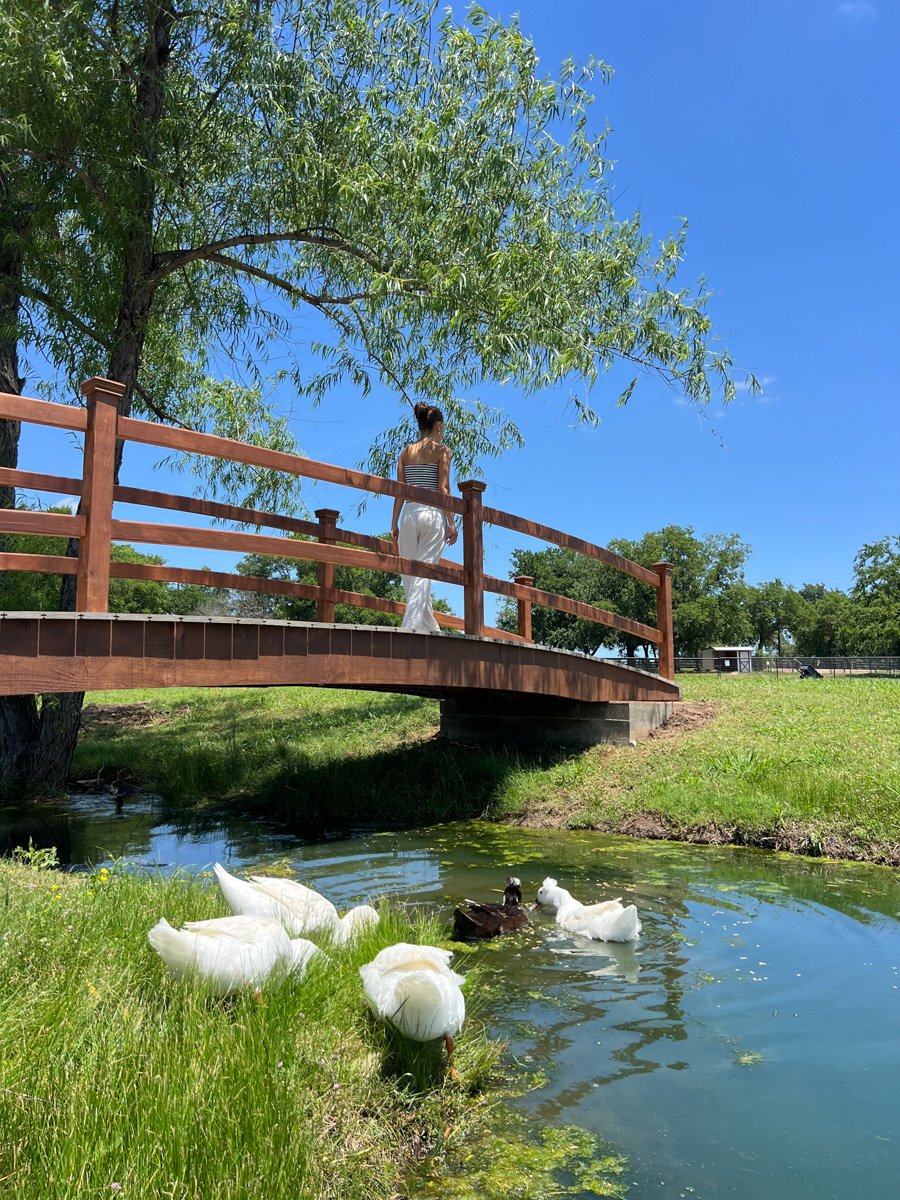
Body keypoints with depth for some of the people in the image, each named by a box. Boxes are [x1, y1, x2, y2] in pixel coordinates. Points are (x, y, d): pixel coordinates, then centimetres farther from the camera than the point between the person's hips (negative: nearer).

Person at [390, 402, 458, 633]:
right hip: (433, 514, -3)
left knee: (410, 573, 10)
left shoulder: (406, 452, 13)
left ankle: (430, 627, 16)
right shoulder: (442, 450, 3)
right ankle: (411, 624, -16)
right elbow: (443, 489, -6)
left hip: (409, 514, 4)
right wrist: (451, 523, -4)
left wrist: (394, 524, 10)